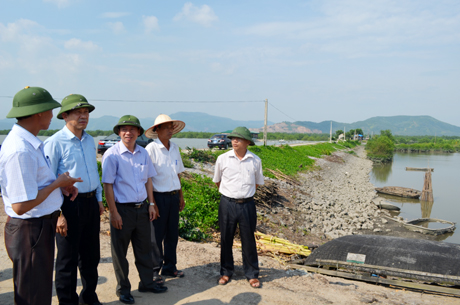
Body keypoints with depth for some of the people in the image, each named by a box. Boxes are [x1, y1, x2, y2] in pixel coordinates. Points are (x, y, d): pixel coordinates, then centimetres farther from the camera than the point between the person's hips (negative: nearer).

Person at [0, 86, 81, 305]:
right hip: (30, 231, -10)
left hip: (42, 225, 10)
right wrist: (57, 183, -17)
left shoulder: (29, 142, 6)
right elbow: (21, 206, -29)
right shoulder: (20, 150, -27)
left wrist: (62, 185, 3)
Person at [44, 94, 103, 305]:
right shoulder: (55, 142, -12)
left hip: (90, 202, 7)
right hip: (69, 204, -7)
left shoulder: (89, 140, 10)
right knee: (68, 258, 8)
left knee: (91, 255, 18)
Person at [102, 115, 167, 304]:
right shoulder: (112, 154, -11)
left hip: (142, 208, 5)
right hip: (122, 209, -5)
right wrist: (114, 213, -14)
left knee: (144, 249, 16)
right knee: (120, 252, 10)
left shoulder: (143, 153, 5)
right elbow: (107, 185, -12)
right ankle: (123, 289, 27)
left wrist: (151, 204, 8)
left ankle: (147, 283, 34)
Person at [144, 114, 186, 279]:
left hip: (174, 196, 6)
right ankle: (154, 270, 20)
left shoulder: (174, 148, 9)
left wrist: (181, 195, 16)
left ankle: (169, 267, 29)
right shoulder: (151, 149, -11)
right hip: (159, 197, -6)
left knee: (172, 234, 14)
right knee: (156, 235, 4)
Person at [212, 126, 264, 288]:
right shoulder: (223, 159, -3)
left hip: (247, 204, 0)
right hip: (227, 204, 0)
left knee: (248, 240, 8)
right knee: (226, 239, 10)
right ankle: (226, 272, 27)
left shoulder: (255, 161, -1)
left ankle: (252, 274, 22)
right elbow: (217, 181, 11)